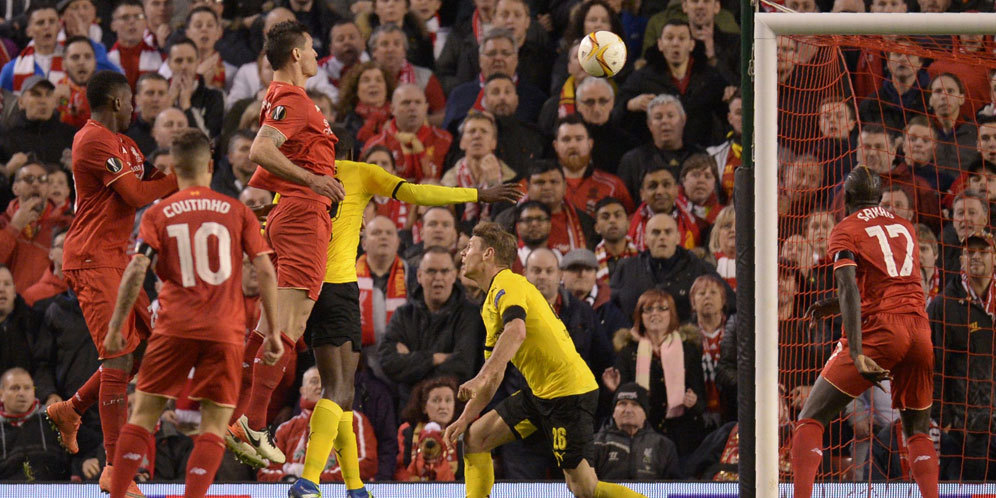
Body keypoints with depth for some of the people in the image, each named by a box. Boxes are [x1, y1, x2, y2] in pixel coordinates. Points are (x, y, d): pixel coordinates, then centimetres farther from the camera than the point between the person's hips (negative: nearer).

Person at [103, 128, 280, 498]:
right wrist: (273, 332, 6)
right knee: (214, 424, 1)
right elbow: (265, 271, 1)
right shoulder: (237, 212, 7)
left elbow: (136, 271, -6)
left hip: (175, 327, 0)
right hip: (226, 330, 0)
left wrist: (115, 328, 0)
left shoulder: (158, 215, 5)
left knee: (144, 413, 9)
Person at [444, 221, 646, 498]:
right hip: (541, 392, 10)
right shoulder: (491, 303, 22)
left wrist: (481, 379, -39)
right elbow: (494, 375, 26)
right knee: (474, 438, 7)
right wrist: (466, 418, 19)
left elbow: (516, 331, -31)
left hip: (568, 391, -10)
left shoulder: (507, 283, -10)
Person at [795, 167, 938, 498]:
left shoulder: (846, 231, 4)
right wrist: (834, 306, 38)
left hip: (878, 332, -5)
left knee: (811, 420, 0)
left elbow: (850, 290, -11)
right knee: (917, 431, 19)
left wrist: (857, 355, -21)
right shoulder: (905, 227, 21)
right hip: (920, 331, 5)